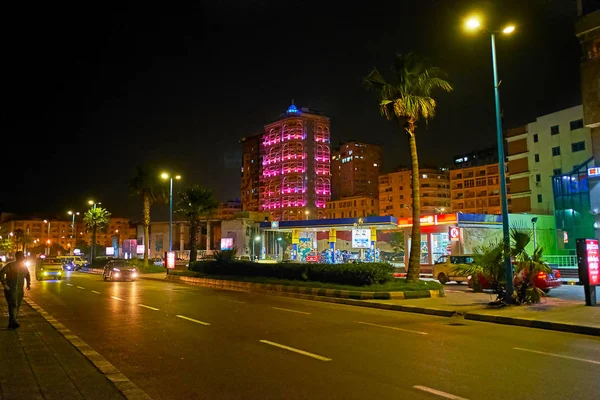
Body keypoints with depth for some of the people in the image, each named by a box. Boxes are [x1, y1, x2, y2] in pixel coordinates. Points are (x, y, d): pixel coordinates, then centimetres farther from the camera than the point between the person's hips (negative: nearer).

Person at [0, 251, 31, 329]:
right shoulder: (10, 265, -8)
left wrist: (28, 284, 18)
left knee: (17, 306, 8)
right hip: (10, 289, -6)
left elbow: (27, 275, 27)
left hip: (20, 290, 6)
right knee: (13, 305, -18)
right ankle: (13, 322, -26)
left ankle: (11, 324, 17)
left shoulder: (24, 267, 11)